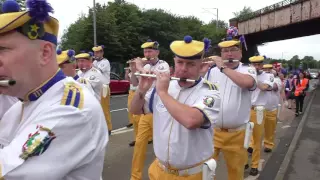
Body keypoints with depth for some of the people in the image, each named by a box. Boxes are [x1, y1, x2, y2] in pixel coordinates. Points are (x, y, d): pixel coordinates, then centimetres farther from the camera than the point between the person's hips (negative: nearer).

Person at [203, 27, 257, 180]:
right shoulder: (212, 71, 2)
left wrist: (223, 67, -21)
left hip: (236, 133, -1)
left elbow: (247, 83, -28)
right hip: (211, 130, 2)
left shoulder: (248, 70, -5)